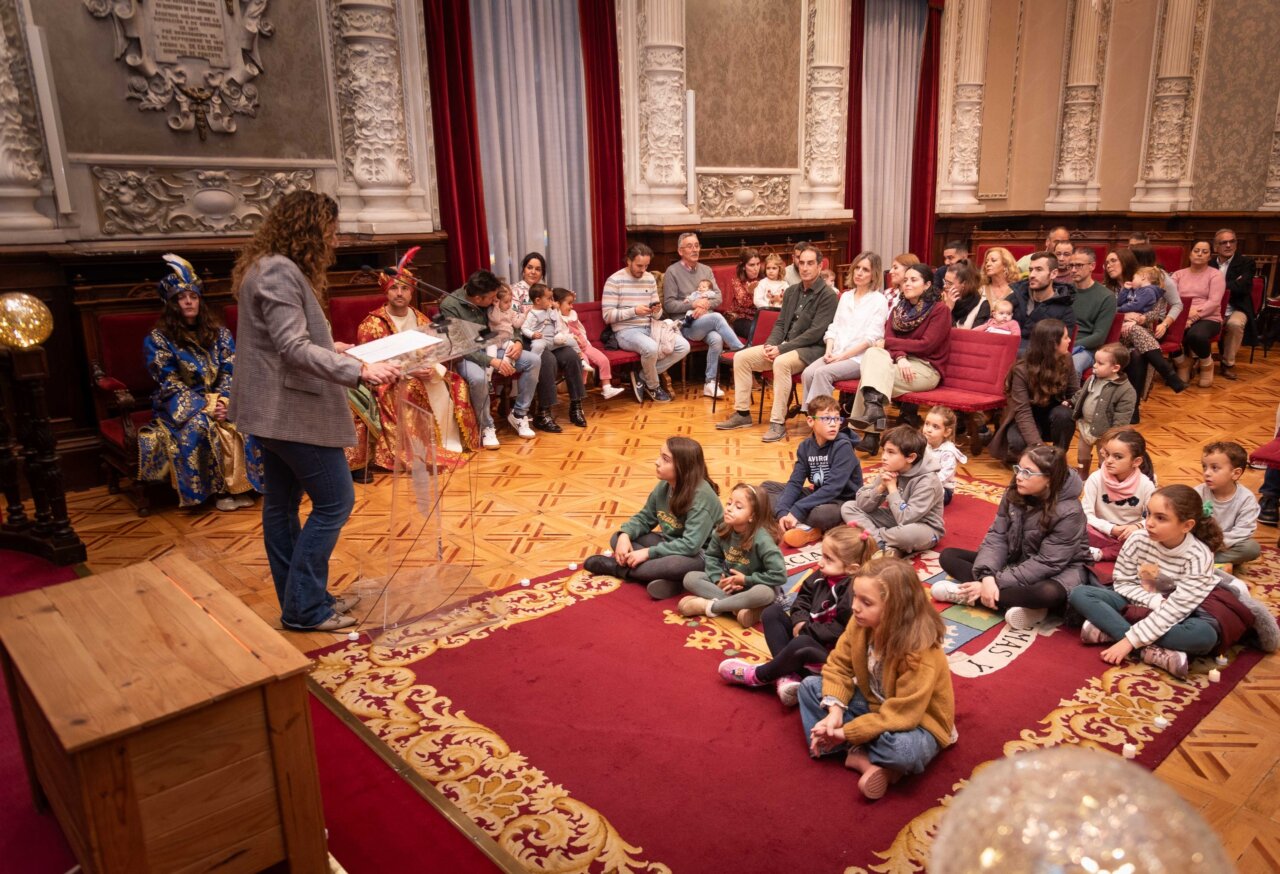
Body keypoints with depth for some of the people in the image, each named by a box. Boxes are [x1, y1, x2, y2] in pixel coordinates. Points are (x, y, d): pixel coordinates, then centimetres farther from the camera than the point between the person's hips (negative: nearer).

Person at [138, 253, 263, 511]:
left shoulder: (218, 333, 9)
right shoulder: (157, 339, -2)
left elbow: (231, 372, 3)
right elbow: (169, 383, -8)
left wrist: (223, 401, -17)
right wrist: (205, 405, -20)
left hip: (218, 398, 3)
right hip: (180, 403, -3)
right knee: (199, 424, -36)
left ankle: (242, 484, -19)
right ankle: (218, 488, -24)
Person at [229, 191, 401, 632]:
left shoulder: (272, 268, 15)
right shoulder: (279, 271, -17)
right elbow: (294, 348, -25)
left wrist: (332, 347, 23)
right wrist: (359, 371, -32)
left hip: (275, 410, 11)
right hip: (292, 412, -11)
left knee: (281, 504, 14)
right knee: (334, 501, -4)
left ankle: (298, 600, 25)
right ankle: (305, 608, 4)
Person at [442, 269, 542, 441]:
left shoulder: (490, 302, -3)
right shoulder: (449, 306, -20)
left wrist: (518, 342, -10)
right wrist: (492, 361, -33)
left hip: (490, 348, 6)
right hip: (464, 355, -6)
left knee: (534, 361, -11)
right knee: (478, 377, -39)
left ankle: (518, 414, 1)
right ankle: (486, 427, -16)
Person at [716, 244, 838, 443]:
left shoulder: (828, 296, -9)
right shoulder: (791, 292, 14)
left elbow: (815, 333, -17)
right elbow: (780, 324, 14)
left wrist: (781, 349, -21)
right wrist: (770, 345, -7)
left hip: (811, 349, -7)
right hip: (784, 346, 8)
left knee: (781, 363, -38)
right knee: (741, 357, -7)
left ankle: (778, 423, -31)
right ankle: (742, 414, -2)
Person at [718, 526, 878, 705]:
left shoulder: (853, 592, -24)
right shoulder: (821, 575, -1)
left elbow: (840, 631, -27)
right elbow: (803, 598, 11)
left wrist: (805, 630, -19)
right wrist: (800, 621, -9)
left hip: (830, 652, -9)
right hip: (808, 634, 9)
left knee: (801, 644, -38)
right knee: (772, 612, 4)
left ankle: (758, 675, -10)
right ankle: (787, 674, -15)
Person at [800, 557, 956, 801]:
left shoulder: (920, 653, -34)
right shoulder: (859, 624, -16)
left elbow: (901, 715, -33)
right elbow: (838, 665, -7)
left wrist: (847, 732, -29)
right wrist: (835, 711, -24)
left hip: (916, 722, -7)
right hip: (873, 703, 7)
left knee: (903, 750, -41)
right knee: (810, 686, -5)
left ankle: (854, 751, -7)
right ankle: (865, 760, -18)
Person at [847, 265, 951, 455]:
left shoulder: (940, 310, -2)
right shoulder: (898, 309, 16)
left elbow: (927, 345, -12)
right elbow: (889, 339, 2)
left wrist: (888, 343, -9)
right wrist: (900, 357, -20)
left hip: (926, 369, -5)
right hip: (903, 363, 5)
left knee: (874, 374, -27)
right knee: (872, 353, -27)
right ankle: (874, 408, -39)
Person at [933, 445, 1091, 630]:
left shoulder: (1069, 512, -24)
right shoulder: (1014, 494, -9)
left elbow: (1047, 563, -27)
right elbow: (997, 537, -10)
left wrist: (997, 582, -30)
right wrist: (987, 577, -28)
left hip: (1059, 570, -6)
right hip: (1018, 562, 6)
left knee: (1050, 593, -43)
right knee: (948, 556, -6)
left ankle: (967, 594, -29)